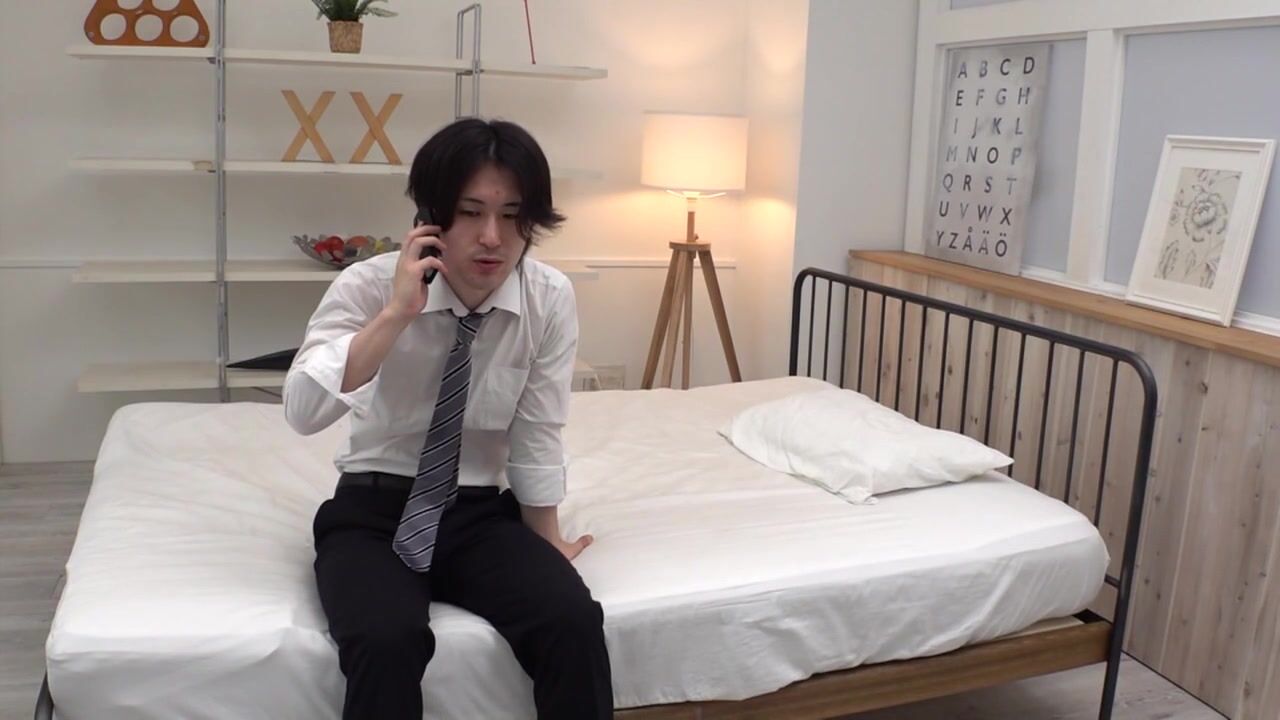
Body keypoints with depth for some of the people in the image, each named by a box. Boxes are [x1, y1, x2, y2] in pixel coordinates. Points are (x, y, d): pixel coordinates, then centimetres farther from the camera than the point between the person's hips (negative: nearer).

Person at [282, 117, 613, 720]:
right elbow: (302, 412, -26)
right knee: (388, 641, -31)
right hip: (373, 512, -1)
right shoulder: (370, 284, -13)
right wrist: (396, 313, -30)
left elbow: (536, 439, -2)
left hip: (482, 514, 2)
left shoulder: (551, 299, -9)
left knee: (574, 623, -24)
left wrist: (547, 546, 3)